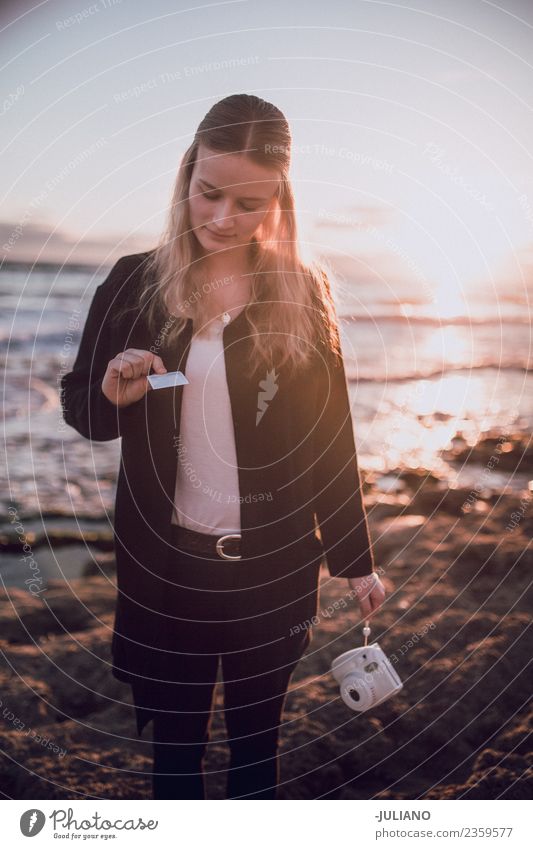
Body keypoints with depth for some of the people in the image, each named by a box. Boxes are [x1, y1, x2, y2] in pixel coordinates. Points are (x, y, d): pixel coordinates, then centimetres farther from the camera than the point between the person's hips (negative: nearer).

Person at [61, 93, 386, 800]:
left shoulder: (303, 294, -4)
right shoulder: (134, 283, -4)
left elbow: (330, 437, 0)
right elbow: (79, 408, 4)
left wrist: (356, 559, 3)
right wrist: (112, 396, -19)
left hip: (275, 564, 0)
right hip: (162, 563, 0)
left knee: (257, 739, 18)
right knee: (175, 744, 16)